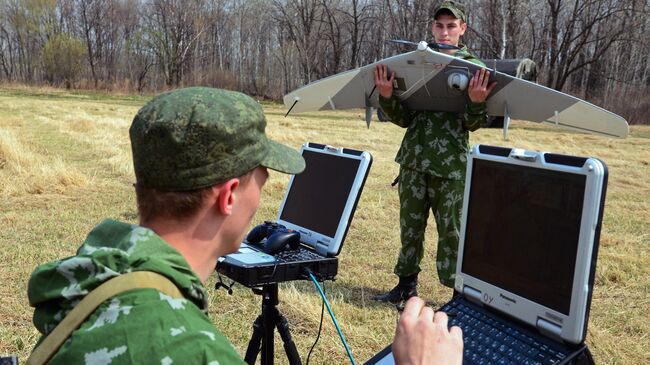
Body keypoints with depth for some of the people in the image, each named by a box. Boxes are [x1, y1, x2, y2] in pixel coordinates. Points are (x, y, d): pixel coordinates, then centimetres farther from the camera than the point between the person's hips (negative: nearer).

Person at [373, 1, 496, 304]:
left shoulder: (474, 67, 1)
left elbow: (472, 125, -4)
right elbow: (404, 118, 7)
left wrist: (476, 102, -24)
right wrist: (387, 96, -11)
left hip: (451, 164, -3)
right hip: (414, 158, 4)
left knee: (452, 230, -1)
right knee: (410, 225, 12)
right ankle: (407, 285, 25)